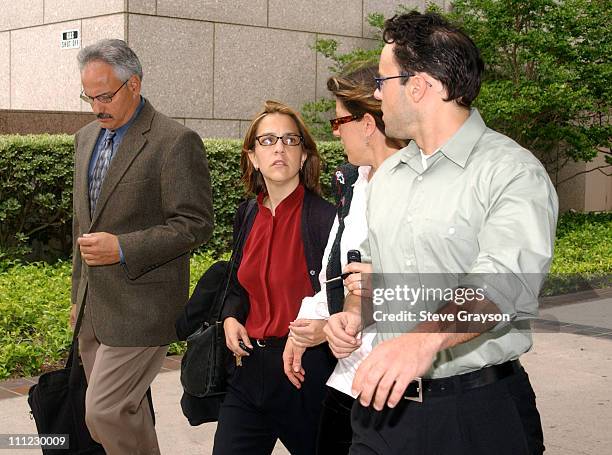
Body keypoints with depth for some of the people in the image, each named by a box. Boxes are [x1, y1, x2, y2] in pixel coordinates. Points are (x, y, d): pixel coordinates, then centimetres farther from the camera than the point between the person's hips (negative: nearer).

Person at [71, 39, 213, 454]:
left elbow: (196, 225, -15)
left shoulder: (176, 142, -12)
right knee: (127, 411, 15)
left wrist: (122, 248, -21)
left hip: (140, 307, -8)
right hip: (93, 307, 8)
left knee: (106, 413, -10)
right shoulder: (87, 138, 13)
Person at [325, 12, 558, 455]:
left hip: (477, 411, -6)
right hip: (385, 398, 6)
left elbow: (503, 283, -27)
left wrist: (425, 339, -41)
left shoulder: (513, 173, -12)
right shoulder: (388, 174, 11)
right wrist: (353, 313, 2)